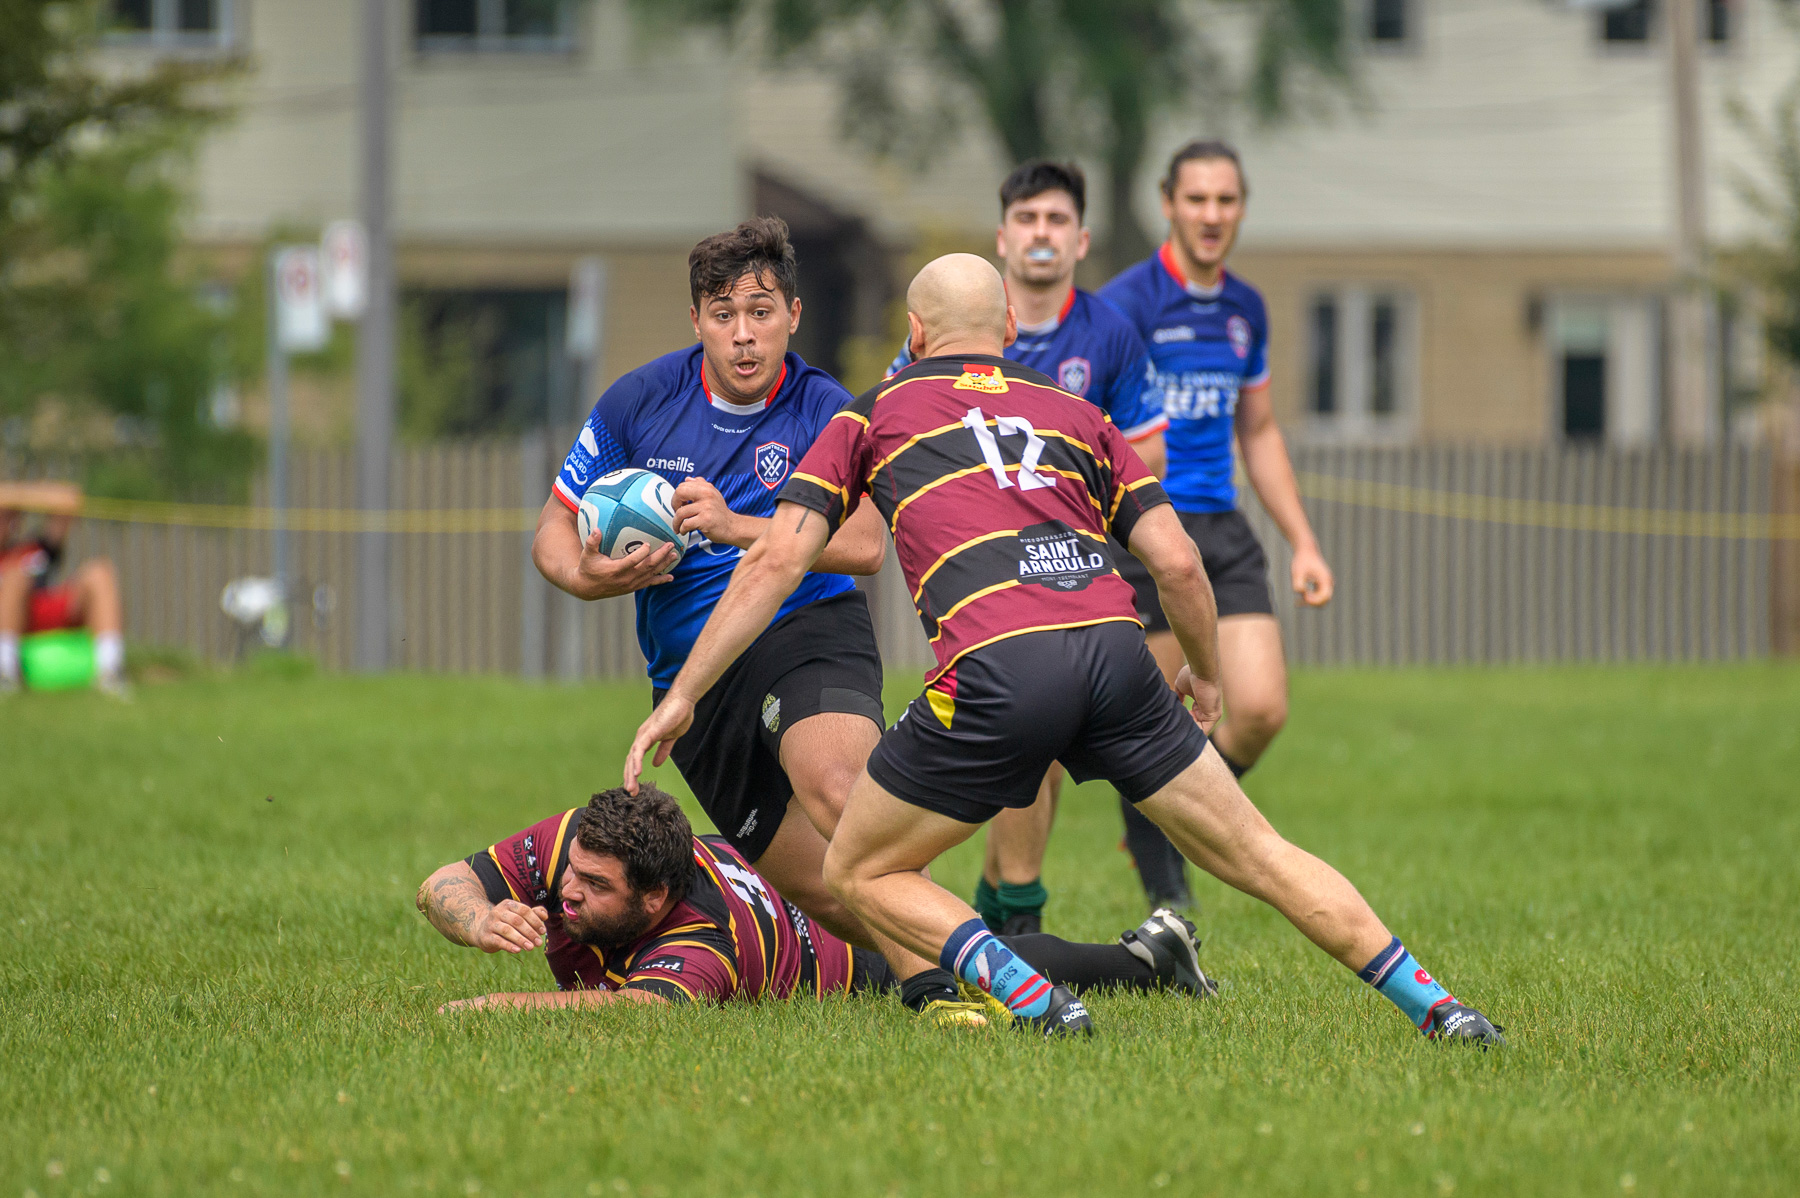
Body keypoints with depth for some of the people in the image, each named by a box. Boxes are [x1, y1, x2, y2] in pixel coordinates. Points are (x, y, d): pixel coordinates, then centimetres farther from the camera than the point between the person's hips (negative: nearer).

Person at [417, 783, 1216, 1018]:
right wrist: (484, 925, -54)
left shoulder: (705, 941, -52)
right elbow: (442, 886, -32)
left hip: (846, 960, -5)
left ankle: (1151, 957, 47)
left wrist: (500, 1004, -77)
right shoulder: (567, 847, -35)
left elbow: (639, 1009, -70)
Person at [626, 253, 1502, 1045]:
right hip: (1114, 651, 3)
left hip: (994, 669, -3)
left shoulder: (873, 415, 21)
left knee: (860, 874, 14)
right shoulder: (1073, 414, 28)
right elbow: (1177, 562, 19)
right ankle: (1432, 1005, 7)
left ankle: (1030, 996, -6)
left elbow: (777, 562, 12)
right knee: (1256, 855, 15)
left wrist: (683, 695, 15)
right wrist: (1205, 677, 35)